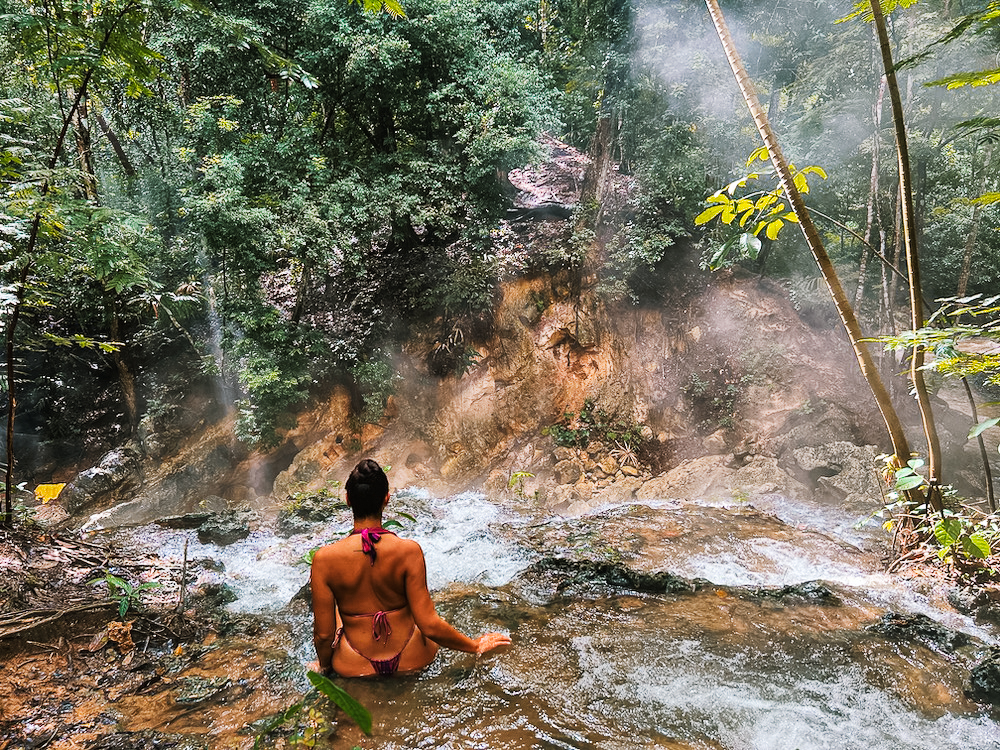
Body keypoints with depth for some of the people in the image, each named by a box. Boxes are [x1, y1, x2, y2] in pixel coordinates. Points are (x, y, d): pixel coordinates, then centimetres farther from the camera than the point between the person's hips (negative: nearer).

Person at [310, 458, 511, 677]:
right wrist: (475, 646, -4)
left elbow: (324, 634, -13)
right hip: (411, 660, 0)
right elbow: (429, 626, -21)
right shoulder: (409, 551, -24)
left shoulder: (325, 559, -22)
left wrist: (323, 665, 9)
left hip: (354, 667, 0)